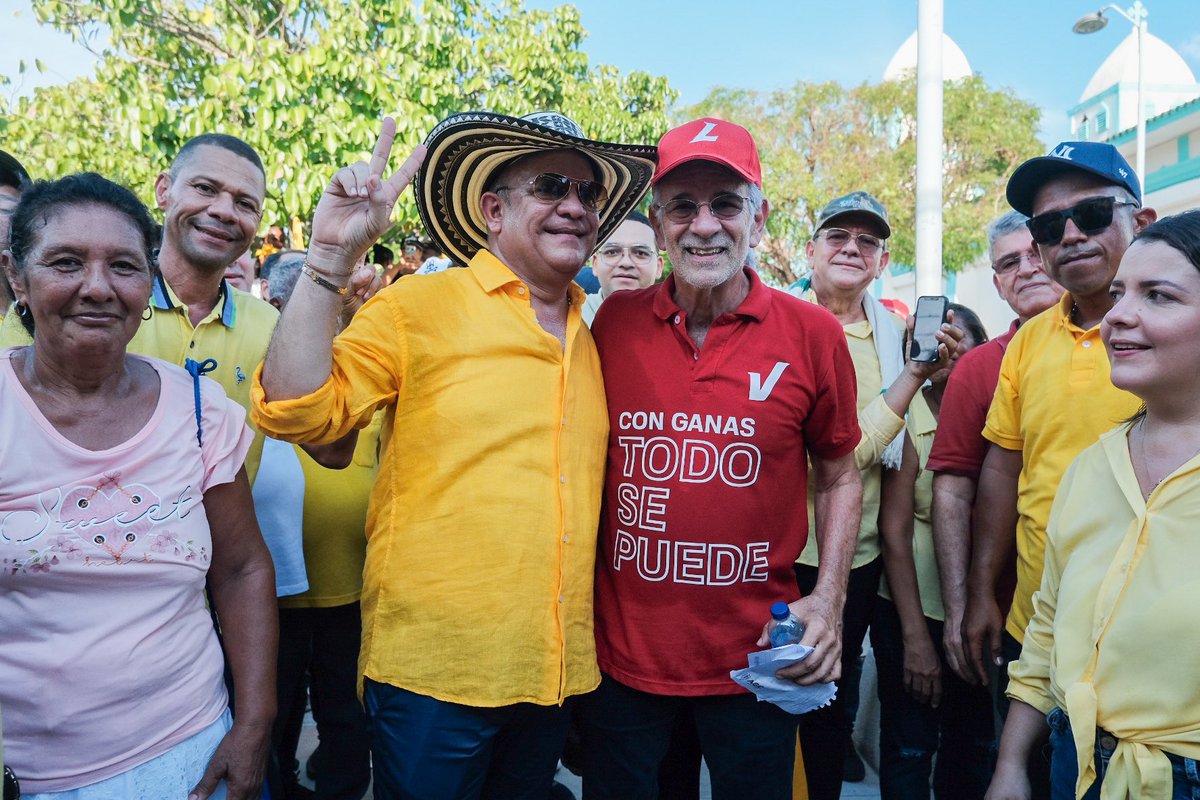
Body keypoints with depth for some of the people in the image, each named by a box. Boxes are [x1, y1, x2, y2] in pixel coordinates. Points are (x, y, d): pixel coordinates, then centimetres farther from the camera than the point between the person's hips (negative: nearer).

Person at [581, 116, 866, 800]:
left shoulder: (813, 335, -7)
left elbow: (839, 478, 5)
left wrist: (829, 601, -6)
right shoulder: (616, 322, -3)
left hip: (754, 660, -1)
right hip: (623, 651, 2)